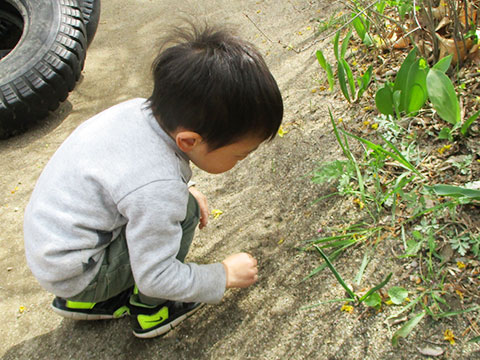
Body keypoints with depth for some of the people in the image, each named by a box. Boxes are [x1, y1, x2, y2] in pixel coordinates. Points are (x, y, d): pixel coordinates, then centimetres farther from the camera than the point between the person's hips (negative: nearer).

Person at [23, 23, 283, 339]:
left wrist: (183, 189, 2)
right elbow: (155, 277, -23)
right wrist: (225, 276, -10)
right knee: (182, 212, -19)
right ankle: (148, 311, 6)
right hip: (70, 273, -8)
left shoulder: (142, 109, -11)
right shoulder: (155, 188, -34)